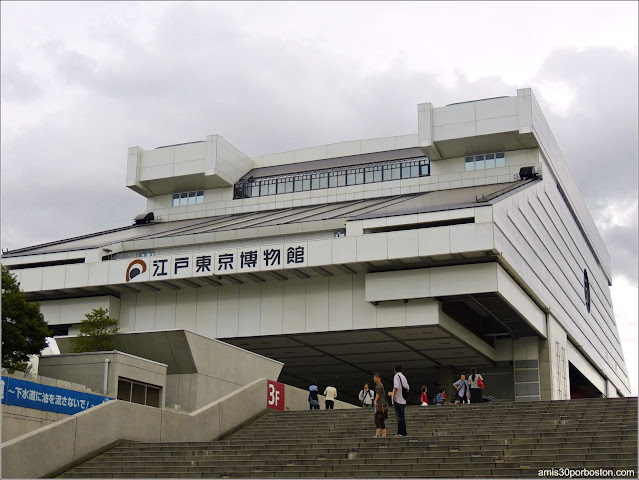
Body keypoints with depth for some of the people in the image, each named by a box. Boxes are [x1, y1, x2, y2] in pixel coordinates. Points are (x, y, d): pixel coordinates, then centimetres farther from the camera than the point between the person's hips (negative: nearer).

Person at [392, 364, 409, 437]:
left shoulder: (396, 376, -8)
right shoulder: (404, 377, 16)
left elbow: (396, 386, -23)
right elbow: (407, 388, 18)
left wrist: (394, 396, -21)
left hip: (398, 399, -8)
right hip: (403, 400, 8)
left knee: (400, 416, -7)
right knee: (402, 416, 10)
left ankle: (403, 433, -9)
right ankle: (400, 432, 12)